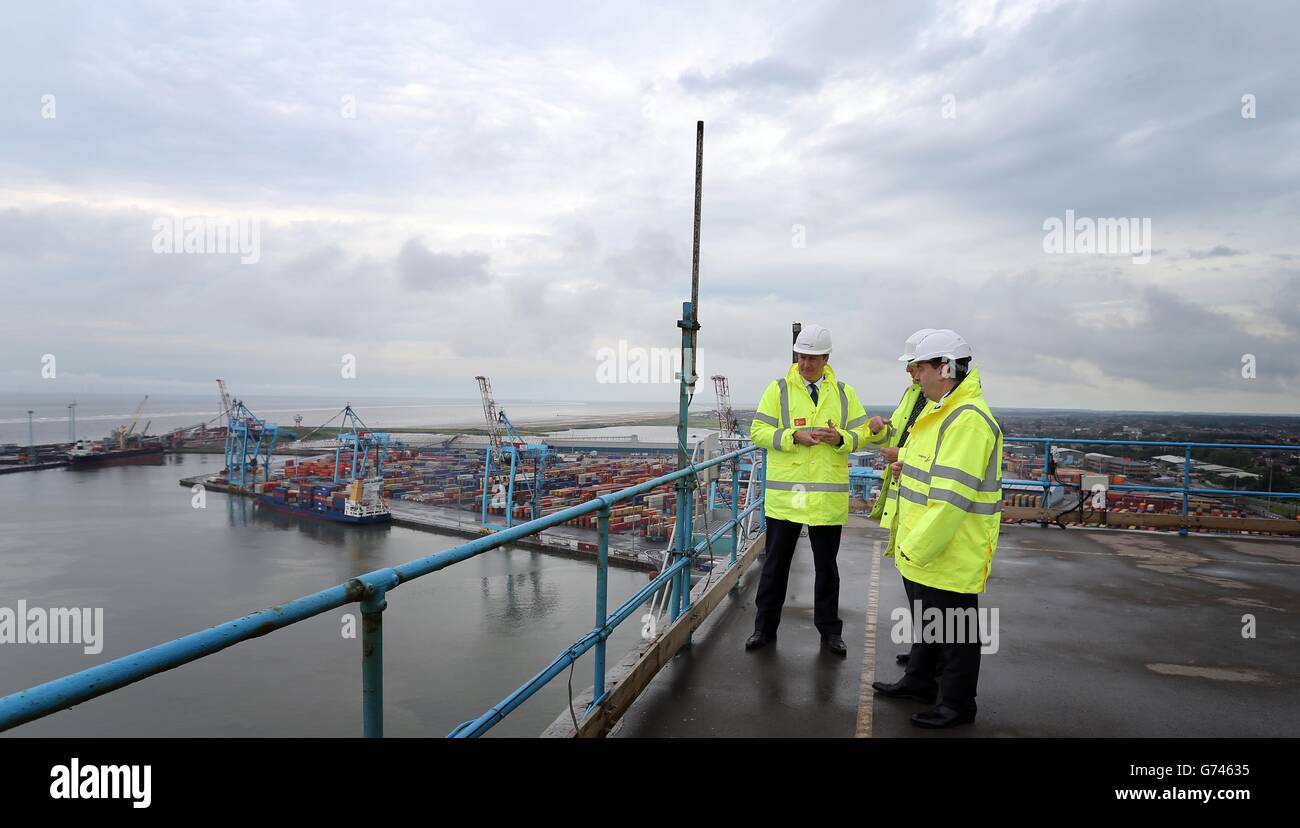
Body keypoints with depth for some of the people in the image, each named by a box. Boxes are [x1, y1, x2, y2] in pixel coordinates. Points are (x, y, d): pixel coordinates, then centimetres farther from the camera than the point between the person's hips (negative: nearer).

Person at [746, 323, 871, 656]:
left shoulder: (844, 393, 6)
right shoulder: (779, 389, 0)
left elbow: (861, 434, 7)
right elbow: (758, 431, -4)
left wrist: (840, 438, -15)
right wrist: (794, 436, -19)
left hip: (828, 497, 2)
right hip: (784, 495, -1)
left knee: (826, 566, 14)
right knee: (776, 563, 9)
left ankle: (829, 629, 30)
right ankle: (765, 627, 24)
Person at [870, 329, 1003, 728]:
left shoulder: (967, 419, -24)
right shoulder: (940, 411, 12)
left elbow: (951, 498, -29)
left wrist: (916, 548, -25)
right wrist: (910, 464, 10)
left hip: (950, 556, -10)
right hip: (922, 550, 11)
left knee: (954, 633, 7)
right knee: (927, 619, 25)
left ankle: (956, 704, 24)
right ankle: (919, 681, 42)